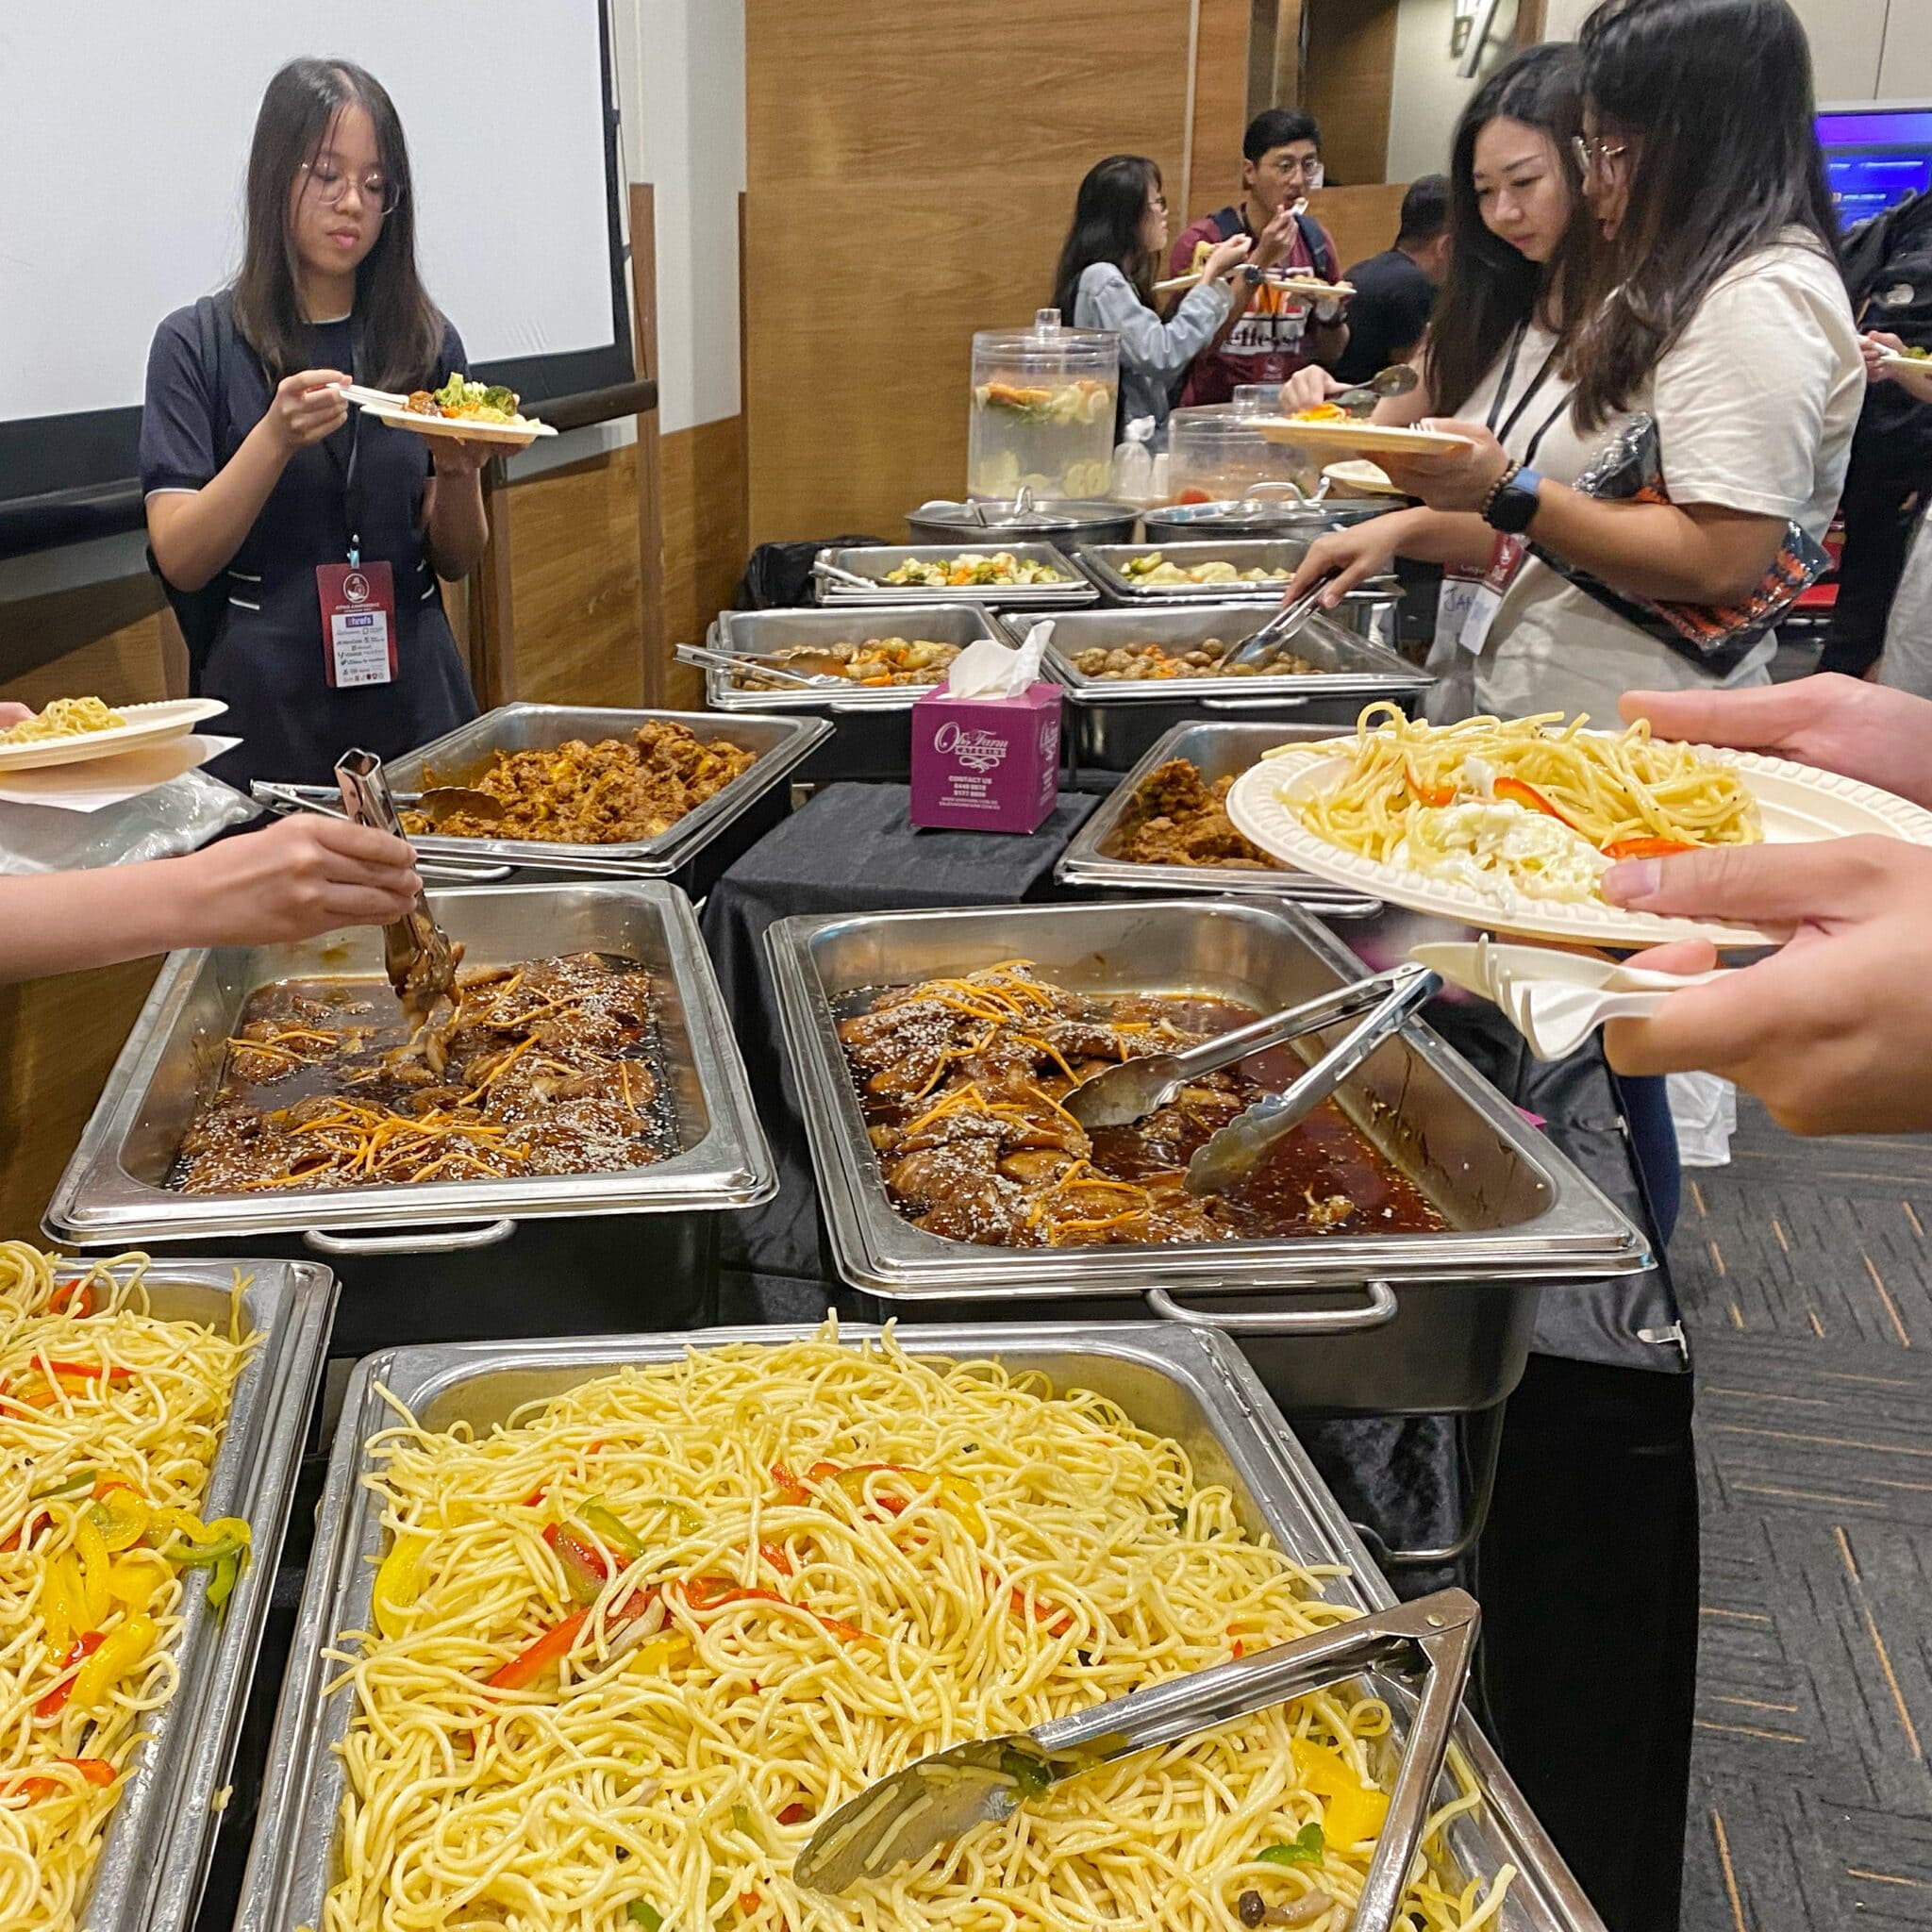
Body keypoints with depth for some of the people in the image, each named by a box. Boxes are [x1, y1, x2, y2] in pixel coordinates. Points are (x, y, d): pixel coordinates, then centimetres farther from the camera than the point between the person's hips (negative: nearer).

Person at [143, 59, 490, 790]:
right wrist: (275, 437, -22)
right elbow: (180, 562, -9)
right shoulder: (198, 345, -3)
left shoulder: (426, 341, 4)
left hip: (415, 698, 3)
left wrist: (459, 470, -15)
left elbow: (457, 561, 5)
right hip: (268, 709, -2)